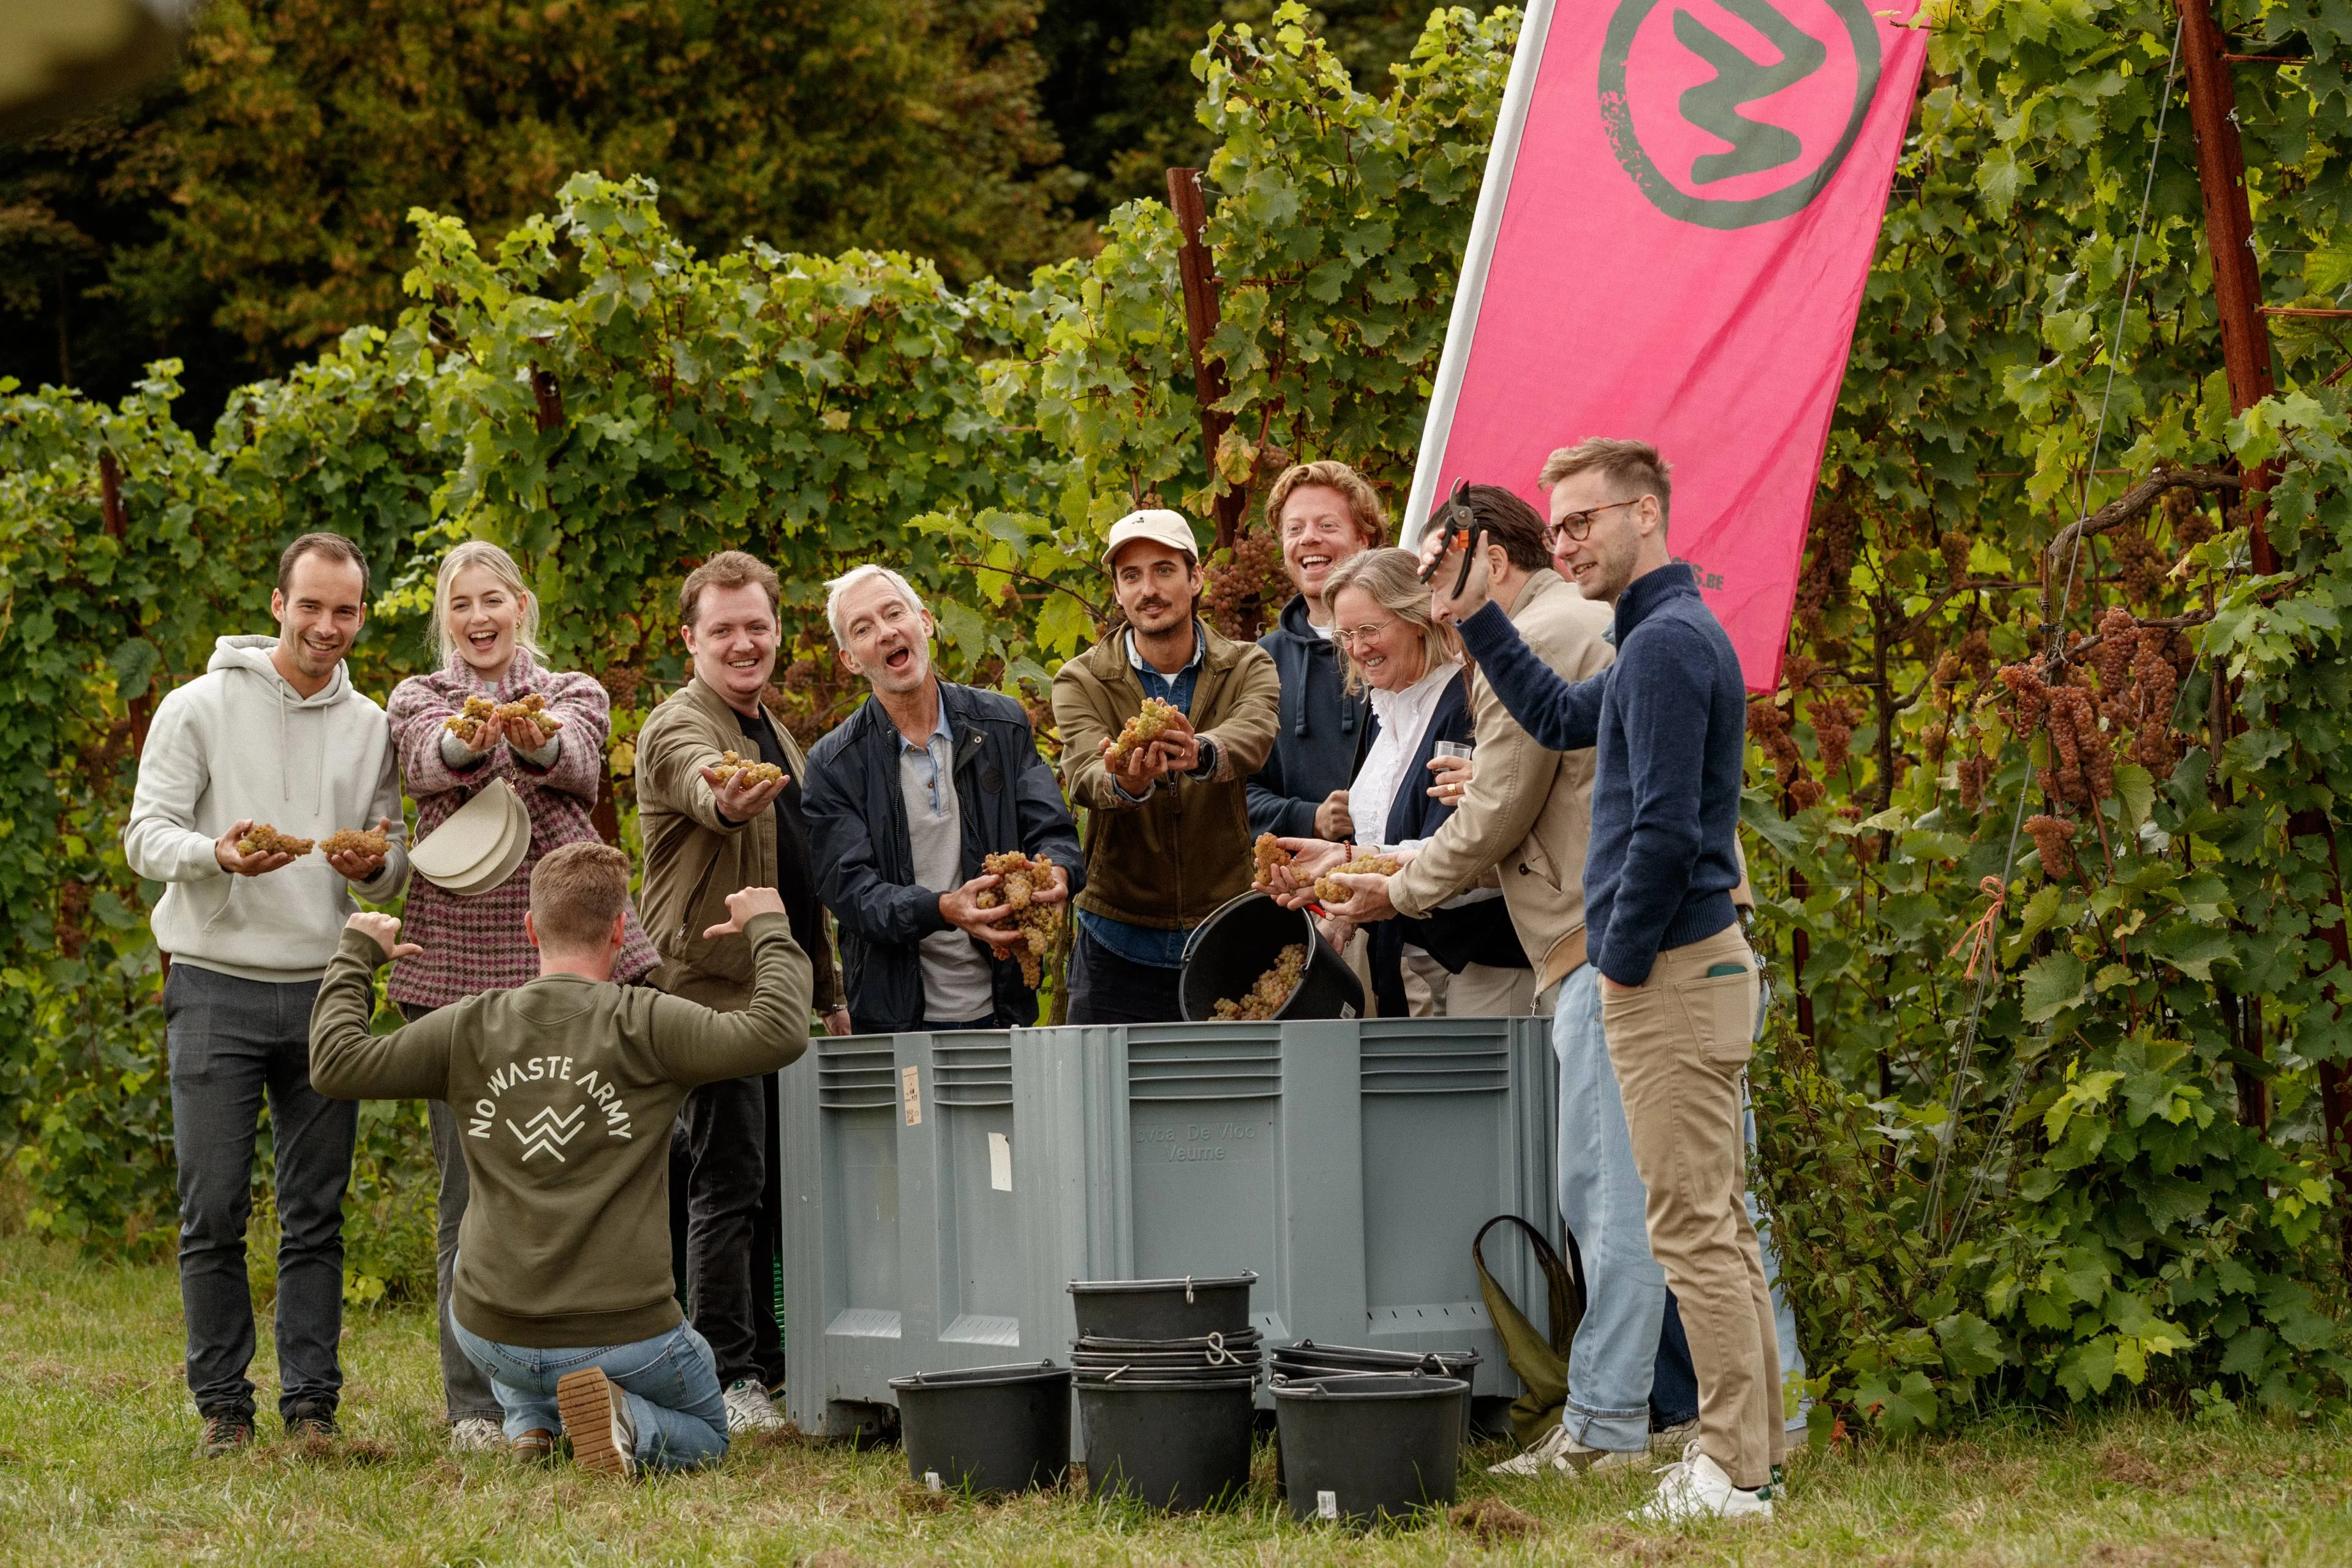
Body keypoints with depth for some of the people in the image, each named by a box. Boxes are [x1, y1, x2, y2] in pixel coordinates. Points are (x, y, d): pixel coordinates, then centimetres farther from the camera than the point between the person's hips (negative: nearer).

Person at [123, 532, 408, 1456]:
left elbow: (399, 854, 11)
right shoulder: (201, 709, 0)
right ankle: (223, 1405, 6)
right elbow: (146, 834, -5)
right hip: (218, 987, -3)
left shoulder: (371, 727, 11)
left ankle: (312, 1403, 10)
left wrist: (375, 866, -13)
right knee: (215, 1210, -3)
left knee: (317, 1215, 4)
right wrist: (216, 854, -25)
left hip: (326, 990, 3)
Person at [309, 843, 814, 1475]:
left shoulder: (470, 1029, -3)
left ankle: (529, 1420, 17)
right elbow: (778, 1032, -21)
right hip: (626, 1337, -4)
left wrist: (356, 956, 16)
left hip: (491, 1335, 4)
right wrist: (769, 930, -4)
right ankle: (626, 1422, -9)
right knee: (704, 1436, 26)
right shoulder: (642, 1025, -14)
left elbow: (336, 1063, 1)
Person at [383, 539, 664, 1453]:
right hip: (456, 960, 0)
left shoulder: (574, 696, 12)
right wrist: (470, 737, -38)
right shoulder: (418, 701, 11)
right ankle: (476, 1405, 5)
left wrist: (535, 740, -36)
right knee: (471, 1190, 0)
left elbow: (579, 765, -12)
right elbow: (430, 764, -13)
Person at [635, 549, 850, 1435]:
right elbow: (700, 787, -35)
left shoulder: (778, 738, 19)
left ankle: (765, 1363, 19)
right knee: (728, 1185, -9)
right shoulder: (679, 729, -9)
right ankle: (728, 1382, -7)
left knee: (774, 1185, 12)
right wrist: (727, 799, -58)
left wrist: (830, 993, 23)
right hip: (712, 987, -8)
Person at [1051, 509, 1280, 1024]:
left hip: (1226, 942, 0)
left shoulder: (1249, 668, 1)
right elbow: (1082, 774, -20)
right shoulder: (1082, 683, 0)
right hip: (1119, 951, 0)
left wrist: (1201, 754, -47)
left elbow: (1254, 733, -23)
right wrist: (1126, 784, -45)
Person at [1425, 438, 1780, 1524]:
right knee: (1718, 1226, 12)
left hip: (1672, 975, -11)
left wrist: (1621, 962, -13)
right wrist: (1474, 618, 25)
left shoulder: (1669, 642, -15)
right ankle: (1749, 1451, 16)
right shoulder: (1663, 638, 17)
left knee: (1696, 1231, -9)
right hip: (1696, 961, 11)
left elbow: (1666, 827, -21)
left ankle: (1732, 1474, -8)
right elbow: (1559, 718, 33)